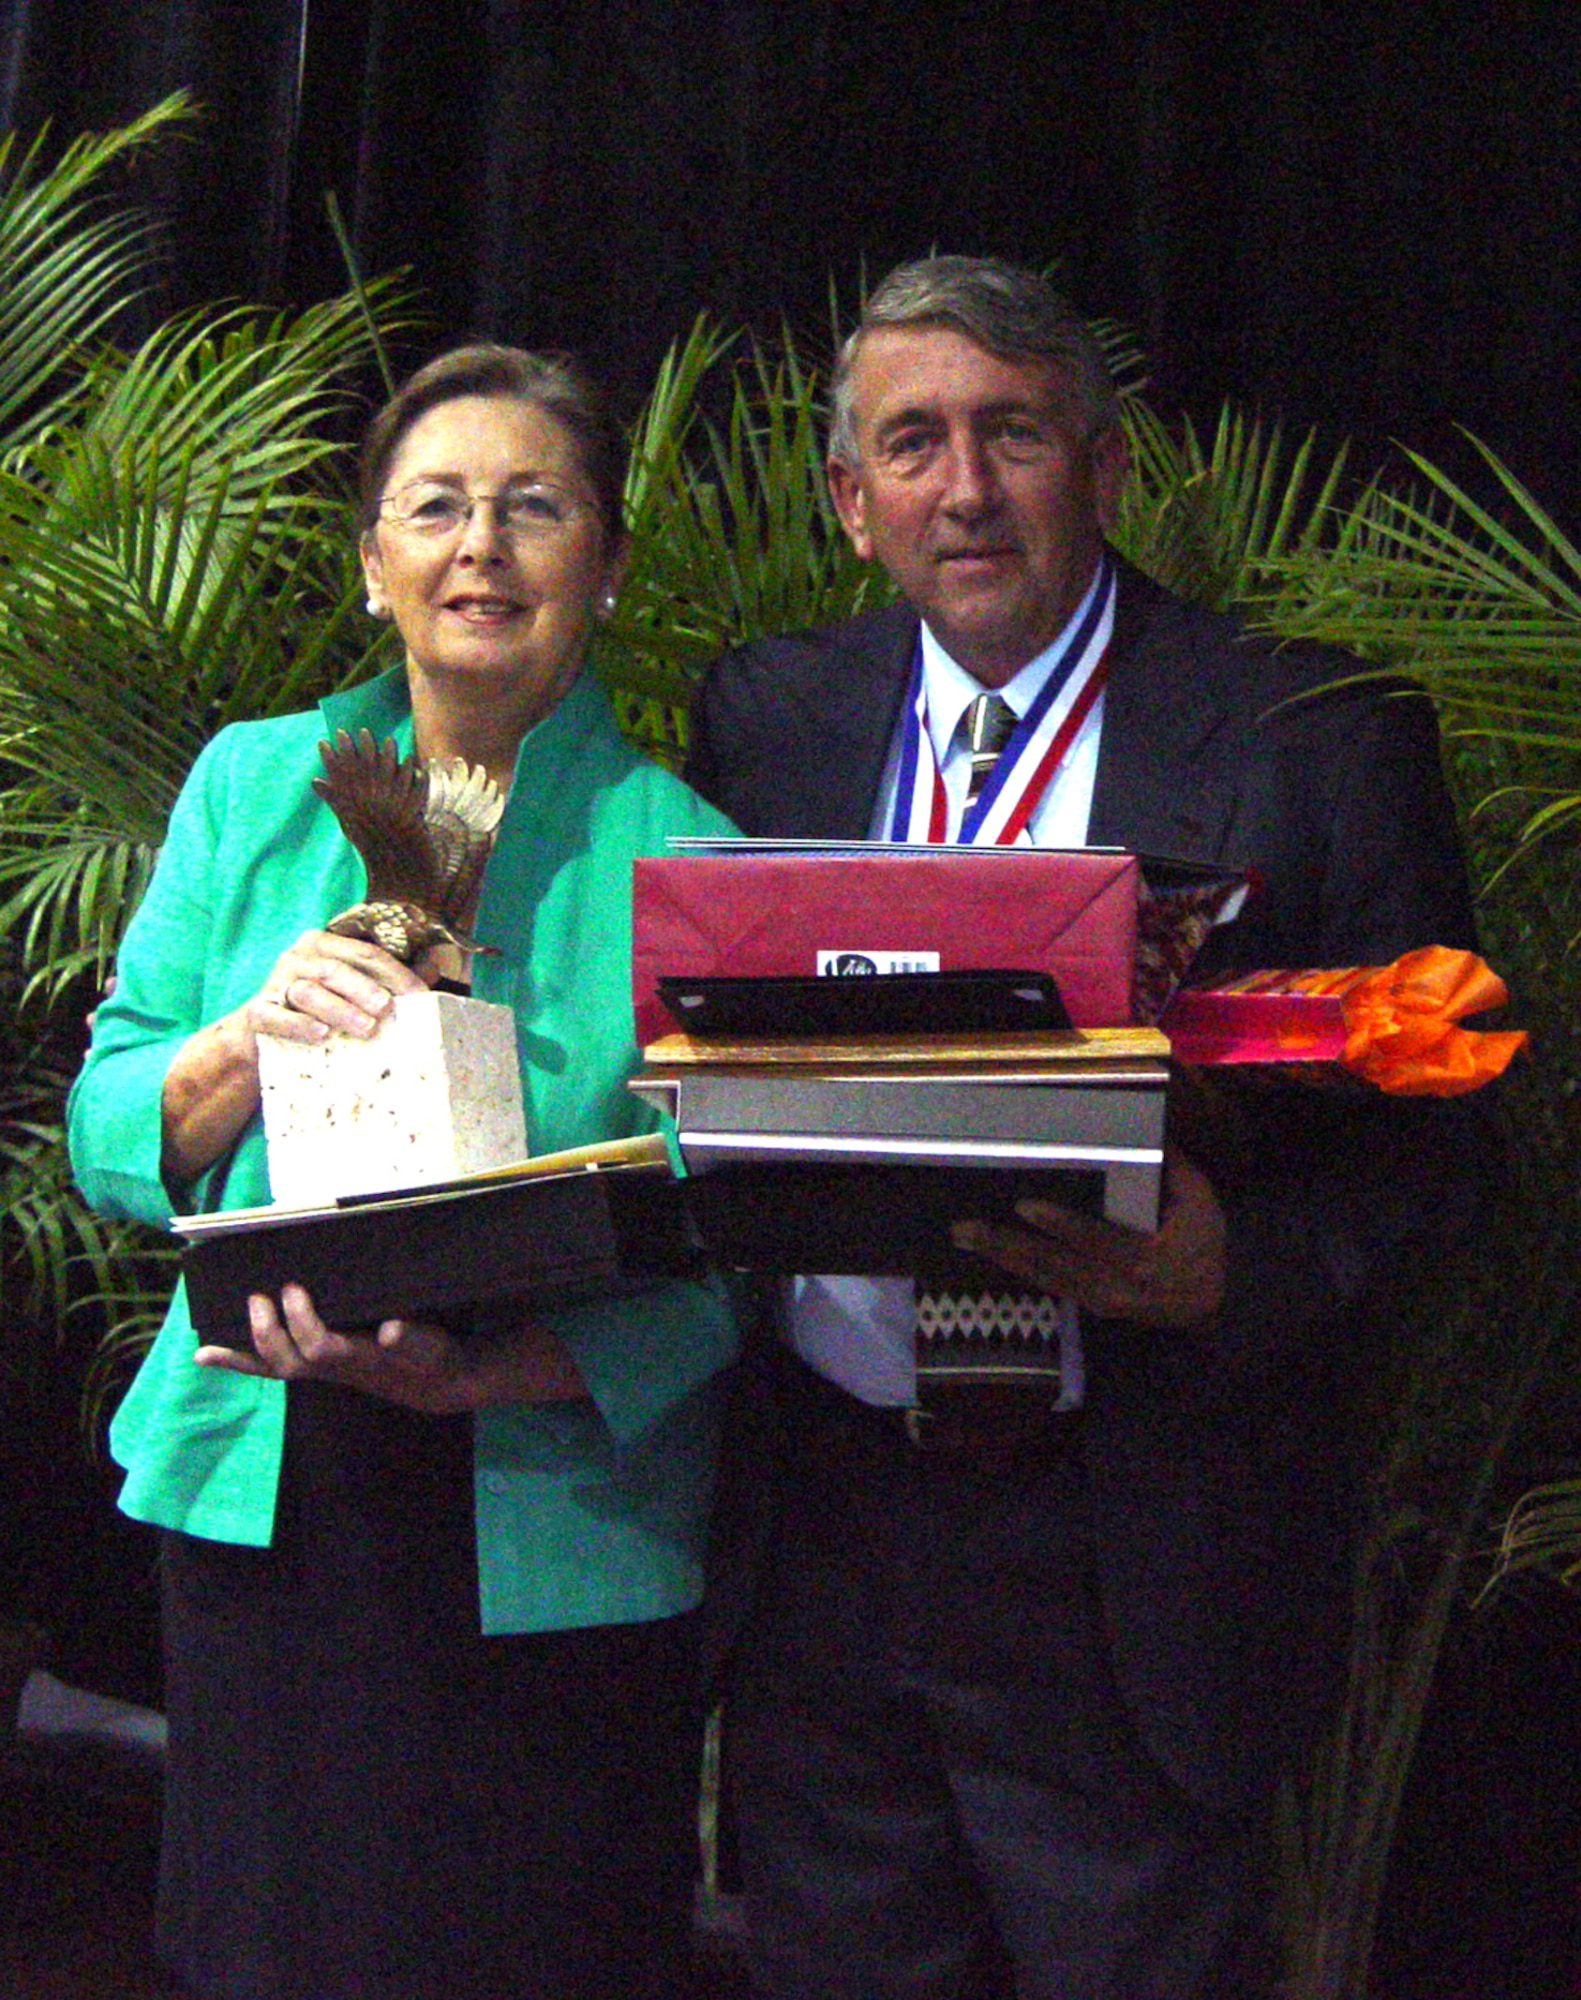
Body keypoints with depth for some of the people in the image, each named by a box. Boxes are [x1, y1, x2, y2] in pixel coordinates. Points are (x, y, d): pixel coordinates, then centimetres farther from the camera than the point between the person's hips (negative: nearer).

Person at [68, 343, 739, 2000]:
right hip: (263, 1504, 3)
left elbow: (720, 1258, -9)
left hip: (553, 1539, -2)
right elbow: (106, 1137, 4)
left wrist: (472, 1371, -24)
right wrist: (251, 1040, -16)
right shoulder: (255, 787, 6)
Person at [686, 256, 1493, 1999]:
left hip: (1132, 1572, -3)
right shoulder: (763, 719, 7)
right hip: (820, 1529, 3)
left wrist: (1231, 1265, -22)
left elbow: (1422, 1136, -4)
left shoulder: (1317, 744, -4)